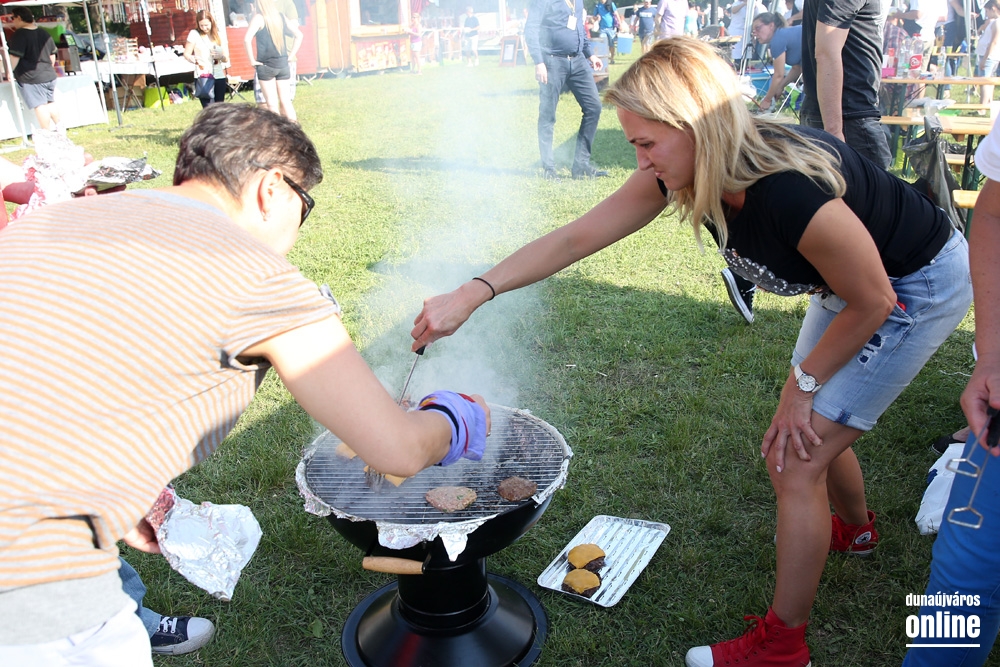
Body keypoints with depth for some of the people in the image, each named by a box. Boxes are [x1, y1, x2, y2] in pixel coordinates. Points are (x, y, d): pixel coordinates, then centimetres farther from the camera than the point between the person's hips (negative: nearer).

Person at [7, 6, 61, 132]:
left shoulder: (19, 35, -13)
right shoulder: (44, 34, 10)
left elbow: (15, 57, -17)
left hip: (31, 78, -7)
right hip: (49, 75, 7)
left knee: (39, 106, -3)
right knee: (51, 103, 17)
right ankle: (59, 127, 23)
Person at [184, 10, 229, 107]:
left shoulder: (218, 35, 12)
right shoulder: (194, 34, 2)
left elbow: (226, 59, 12)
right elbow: (186, 54, -1)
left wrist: (221, 56, -12)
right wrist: (195, 59, -23)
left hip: (219, 76, 4)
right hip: (203, 77, -4)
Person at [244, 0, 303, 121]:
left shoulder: (259, 17, -8)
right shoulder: (281, 16, 7)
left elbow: (247, 39, -20)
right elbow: (298, 35, 14)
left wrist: (252, 60, -10)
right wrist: (291, 56, 12)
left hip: (266, 65, -5)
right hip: (283, 64, 5)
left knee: (272, 104, 1)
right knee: (286, 102, 7)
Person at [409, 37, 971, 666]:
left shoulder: (793, 192, -41)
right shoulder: (679, 173, -19)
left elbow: (871, 302, -25)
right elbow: (576, 237, -15)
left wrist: (802, 384, -13)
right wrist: (469, 296, -19)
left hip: (919, 287, -7)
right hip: (851, 281, 8)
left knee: (795, 461, -8)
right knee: (811, 430, 22)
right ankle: (855, 528, 56)